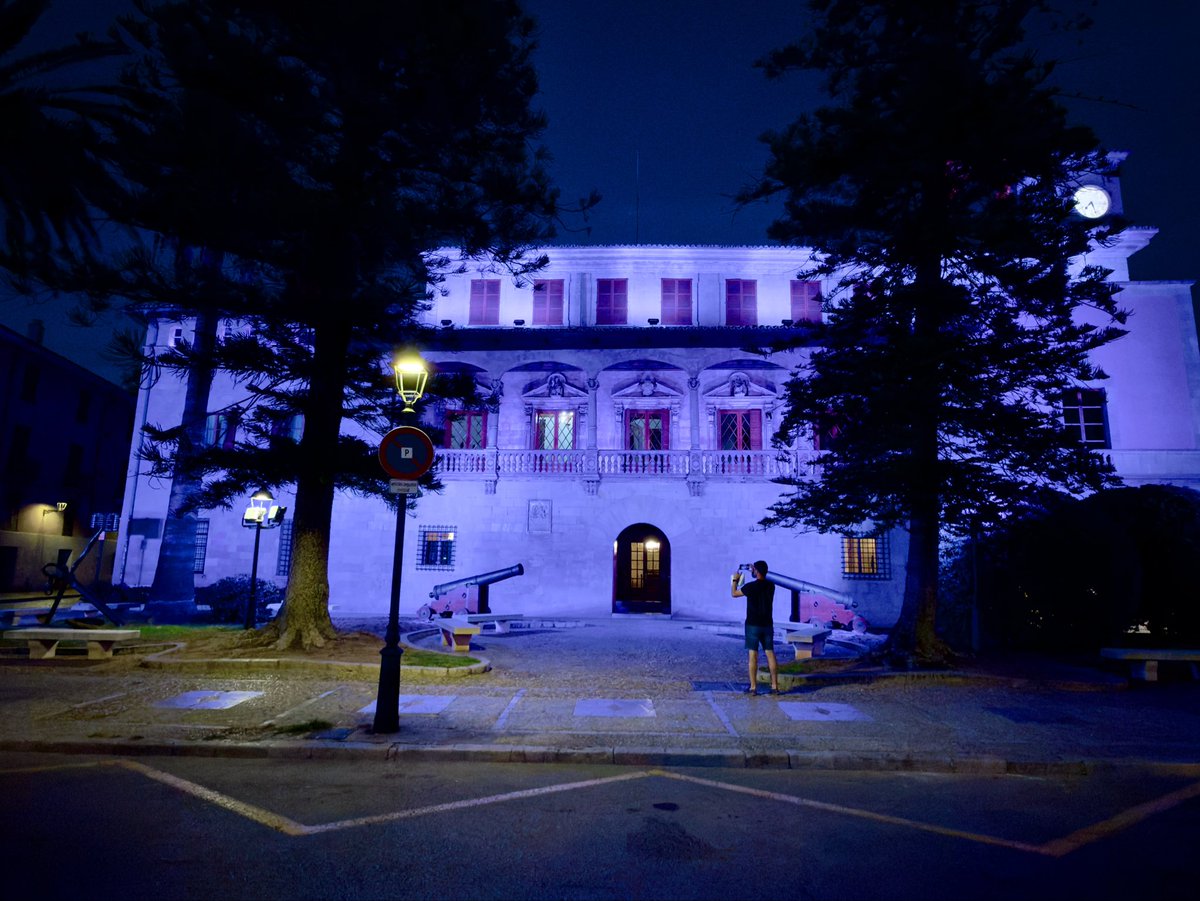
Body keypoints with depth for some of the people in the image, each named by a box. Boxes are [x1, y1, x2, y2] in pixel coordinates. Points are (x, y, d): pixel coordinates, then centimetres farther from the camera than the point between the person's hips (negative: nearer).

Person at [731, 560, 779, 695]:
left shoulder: (750, 586, -15)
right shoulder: (771, 586, 1)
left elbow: (734, 593, 1)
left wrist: (735, 580, 16)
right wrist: (754, 572, 27)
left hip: (753, 625, -5)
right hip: (767, 624, 5)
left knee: (753, 655, -1)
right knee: (770, 654, 7)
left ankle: (753, 687, 2)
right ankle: (775, 686, 10)